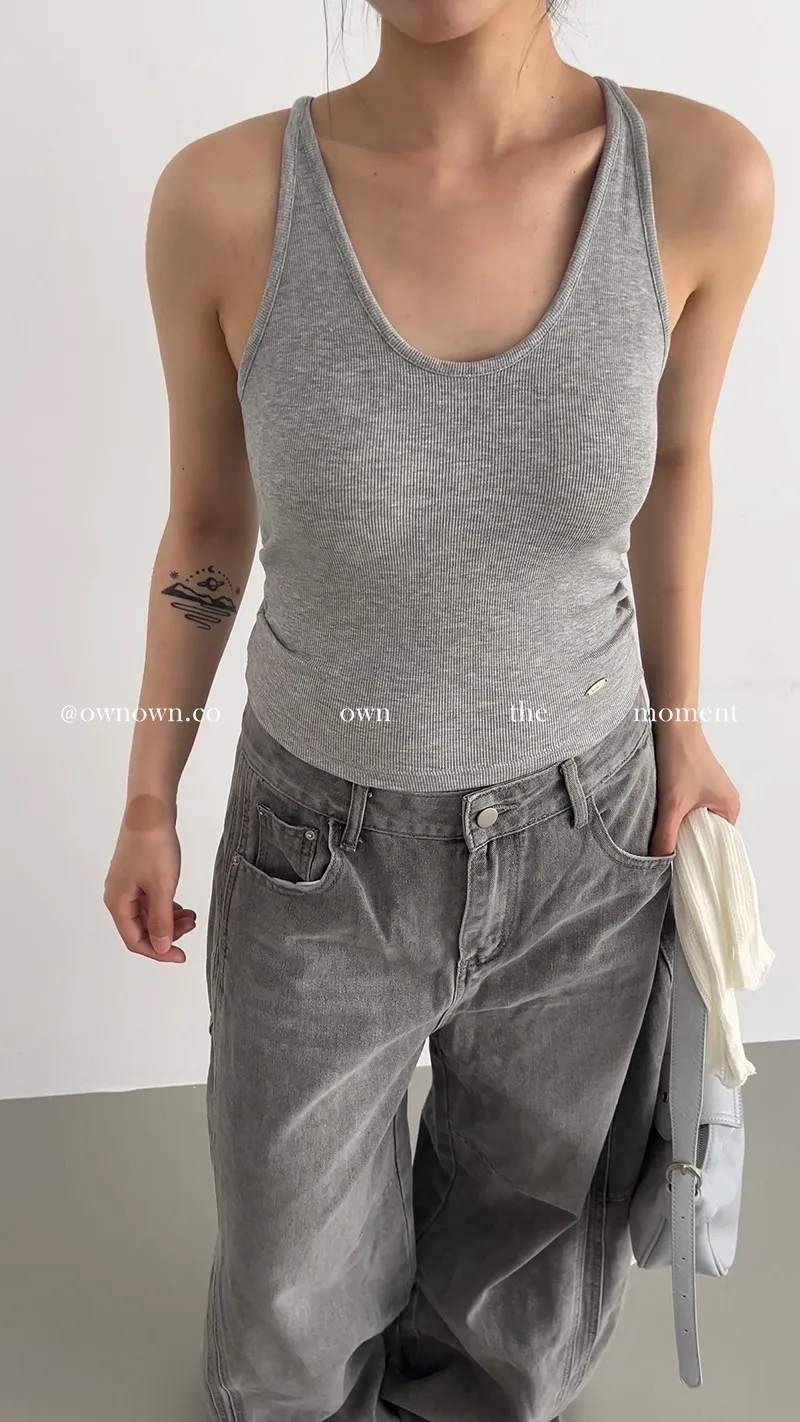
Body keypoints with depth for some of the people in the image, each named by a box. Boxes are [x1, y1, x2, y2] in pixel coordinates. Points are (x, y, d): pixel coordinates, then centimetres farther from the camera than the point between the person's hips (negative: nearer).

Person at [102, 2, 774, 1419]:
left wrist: (680, 728, 5)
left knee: (526, 1297, 24)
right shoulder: (222, 198, -20)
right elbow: (207, 521, -5)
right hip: (321, 846, 0)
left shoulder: (705, 176, -17)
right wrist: (146, 806, 2)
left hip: (587, 840, 1)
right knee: (295, 1302, 21)